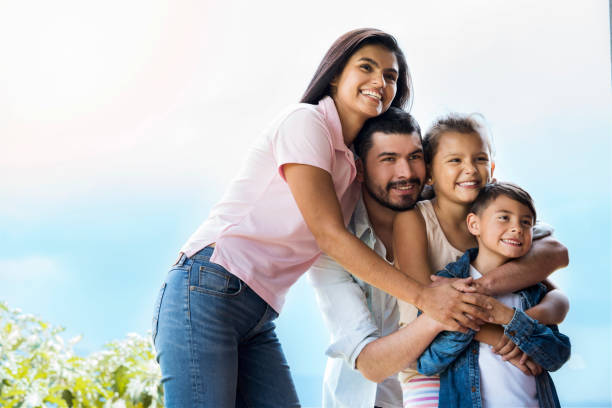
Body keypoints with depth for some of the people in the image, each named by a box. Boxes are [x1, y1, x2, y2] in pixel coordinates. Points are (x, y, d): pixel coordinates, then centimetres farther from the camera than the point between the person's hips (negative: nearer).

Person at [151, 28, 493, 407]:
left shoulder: (353, 166, 17)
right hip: (208, 292, -8)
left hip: (258, 320, 8)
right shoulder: (306, 121, -7)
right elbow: (329, 234, -13)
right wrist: (423, 296, -15)